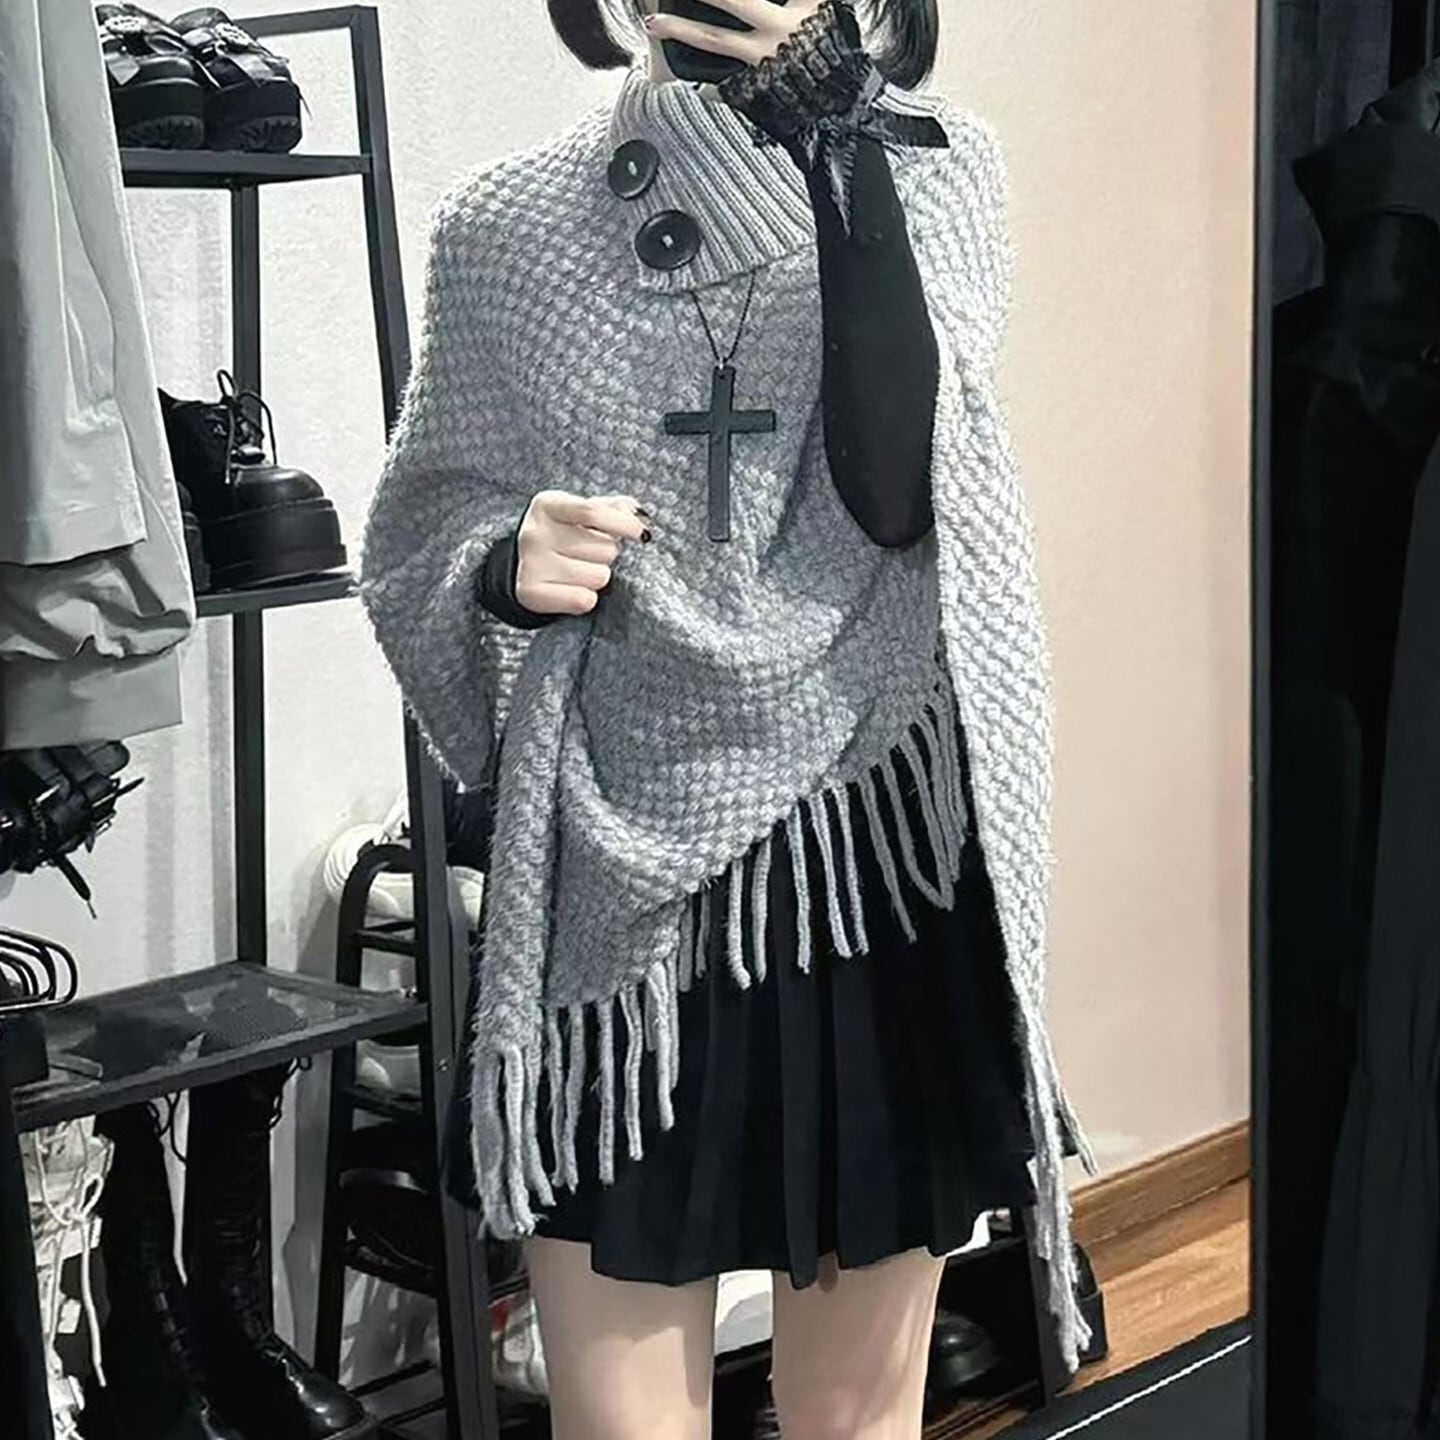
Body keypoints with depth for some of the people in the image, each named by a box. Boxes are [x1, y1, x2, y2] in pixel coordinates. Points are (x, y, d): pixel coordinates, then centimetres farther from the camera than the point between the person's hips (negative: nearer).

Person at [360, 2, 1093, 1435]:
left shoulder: (934, 172, 0)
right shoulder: (506, 226, 0)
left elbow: (897, 482, -17)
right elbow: (412, 549, 7)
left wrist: (838, 127, -21)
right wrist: (508, 566, -15)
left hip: (879, 860, 1)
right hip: (621, 880, 0)